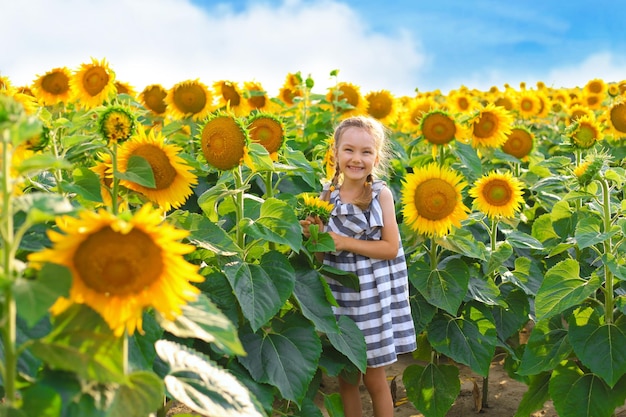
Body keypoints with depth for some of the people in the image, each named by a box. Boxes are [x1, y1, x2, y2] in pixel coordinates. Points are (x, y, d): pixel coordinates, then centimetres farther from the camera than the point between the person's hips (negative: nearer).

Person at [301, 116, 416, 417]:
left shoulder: (381, 194, -9)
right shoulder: (327, 195, 0)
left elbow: (391, 247, -11)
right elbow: (324, 255, 6)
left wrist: (345, 242, -16)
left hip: (373, 293, -3)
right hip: (338, 292, 3)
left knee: (374, 378, 7)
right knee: (345, 377, 13)